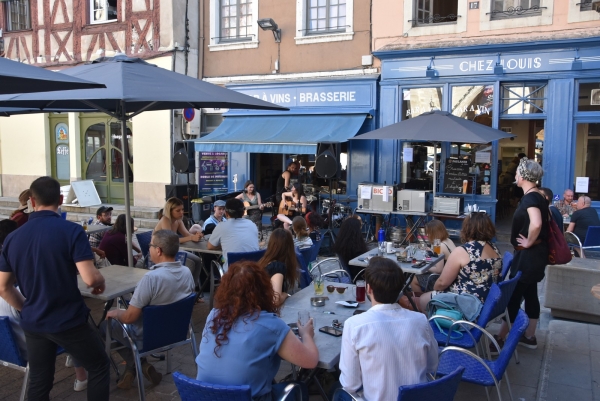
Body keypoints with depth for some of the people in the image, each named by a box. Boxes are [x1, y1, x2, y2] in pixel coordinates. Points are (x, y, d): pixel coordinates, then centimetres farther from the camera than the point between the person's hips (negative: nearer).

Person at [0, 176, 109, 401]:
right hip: (68, 321, -5)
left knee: (38, 382, 18)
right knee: (99, 367, 14)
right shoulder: (72, 231, -17)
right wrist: (101, 282, -2)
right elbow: (90, 278, -24)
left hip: (33, 323, 6)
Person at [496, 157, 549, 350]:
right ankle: (529, 337, 25)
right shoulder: (537, 196, 11)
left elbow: (536, 224, -36)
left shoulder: (530, 197, -19)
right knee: (530, 294, 15)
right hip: (534, 254, 10)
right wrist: (531, 242, 15)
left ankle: (501, 338, 5)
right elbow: (542, 222, 22)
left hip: (528, 254, -10)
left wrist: (528, 242, -22)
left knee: (513, 295, -3)